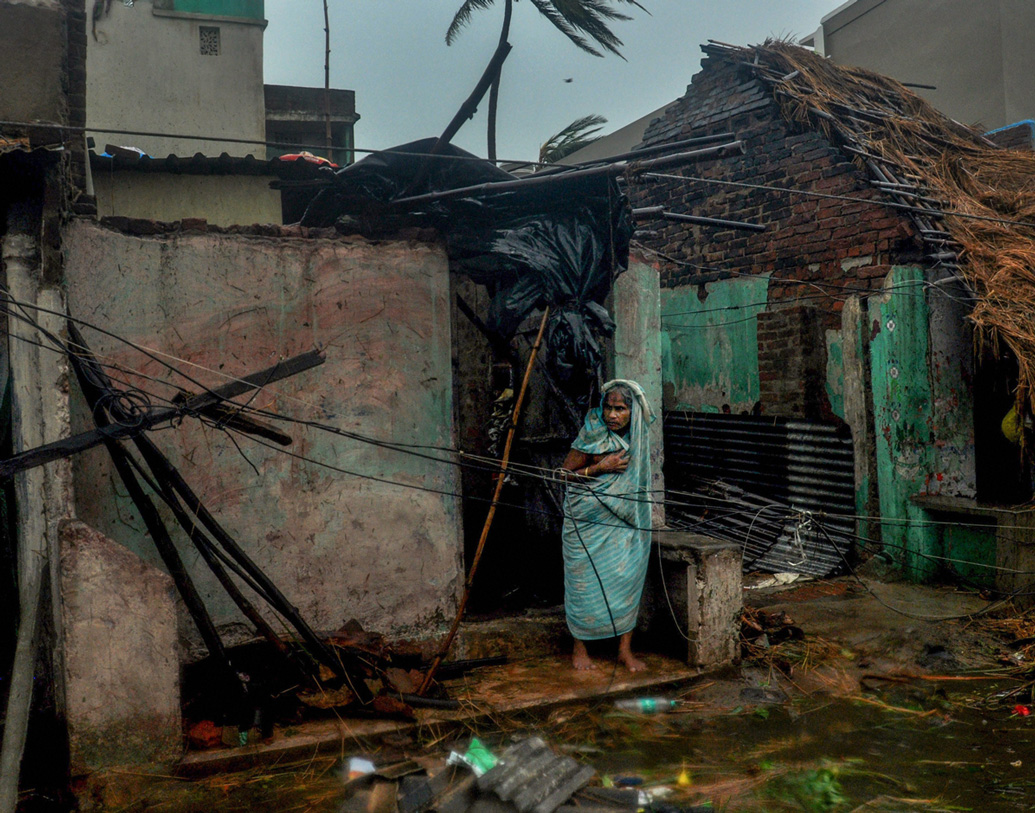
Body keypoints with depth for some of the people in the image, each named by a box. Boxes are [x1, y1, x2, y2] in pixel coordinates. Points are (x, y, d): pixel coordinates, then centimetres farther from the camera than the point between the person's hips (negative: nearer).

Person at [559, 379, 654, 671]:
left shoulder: (638, 437, 2)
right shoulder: (591, 436, -13)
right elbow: (566, 473, -9)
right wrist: (600, 468, -20)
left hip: (625, 524, 4)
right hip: (589, 522, -4)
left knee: (627, 579, 2)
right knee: (585, 582, 2)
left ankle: (625, 649, 13)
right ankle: (579, 648, 16)